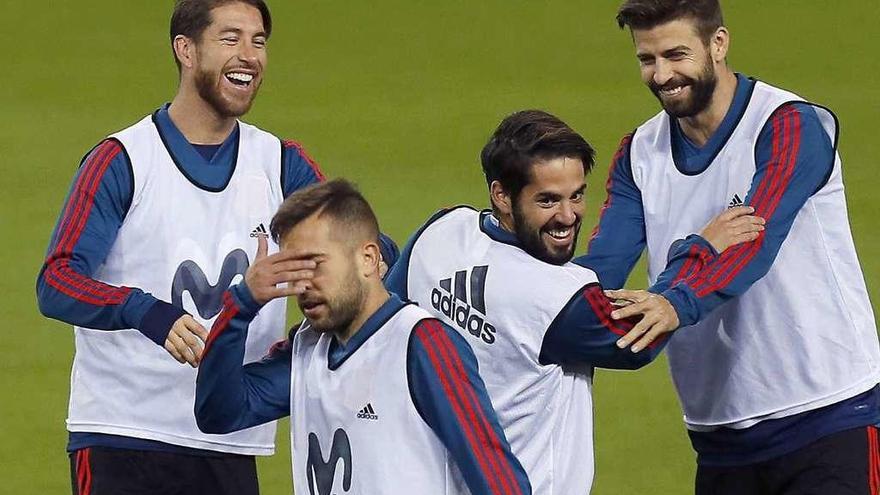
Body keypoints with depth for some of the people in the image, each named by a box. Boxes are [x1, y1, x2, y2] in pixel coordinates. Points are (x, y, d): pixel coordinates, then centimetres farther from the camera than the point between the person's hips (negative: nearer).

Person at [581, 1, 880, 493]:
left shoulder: (791, 126, -13)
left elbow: (756, 242, -28)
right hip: (719, 430, 6)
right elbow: (603, 265, -4)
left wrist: (678, 304, -45)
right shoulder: (640, 154, 7)